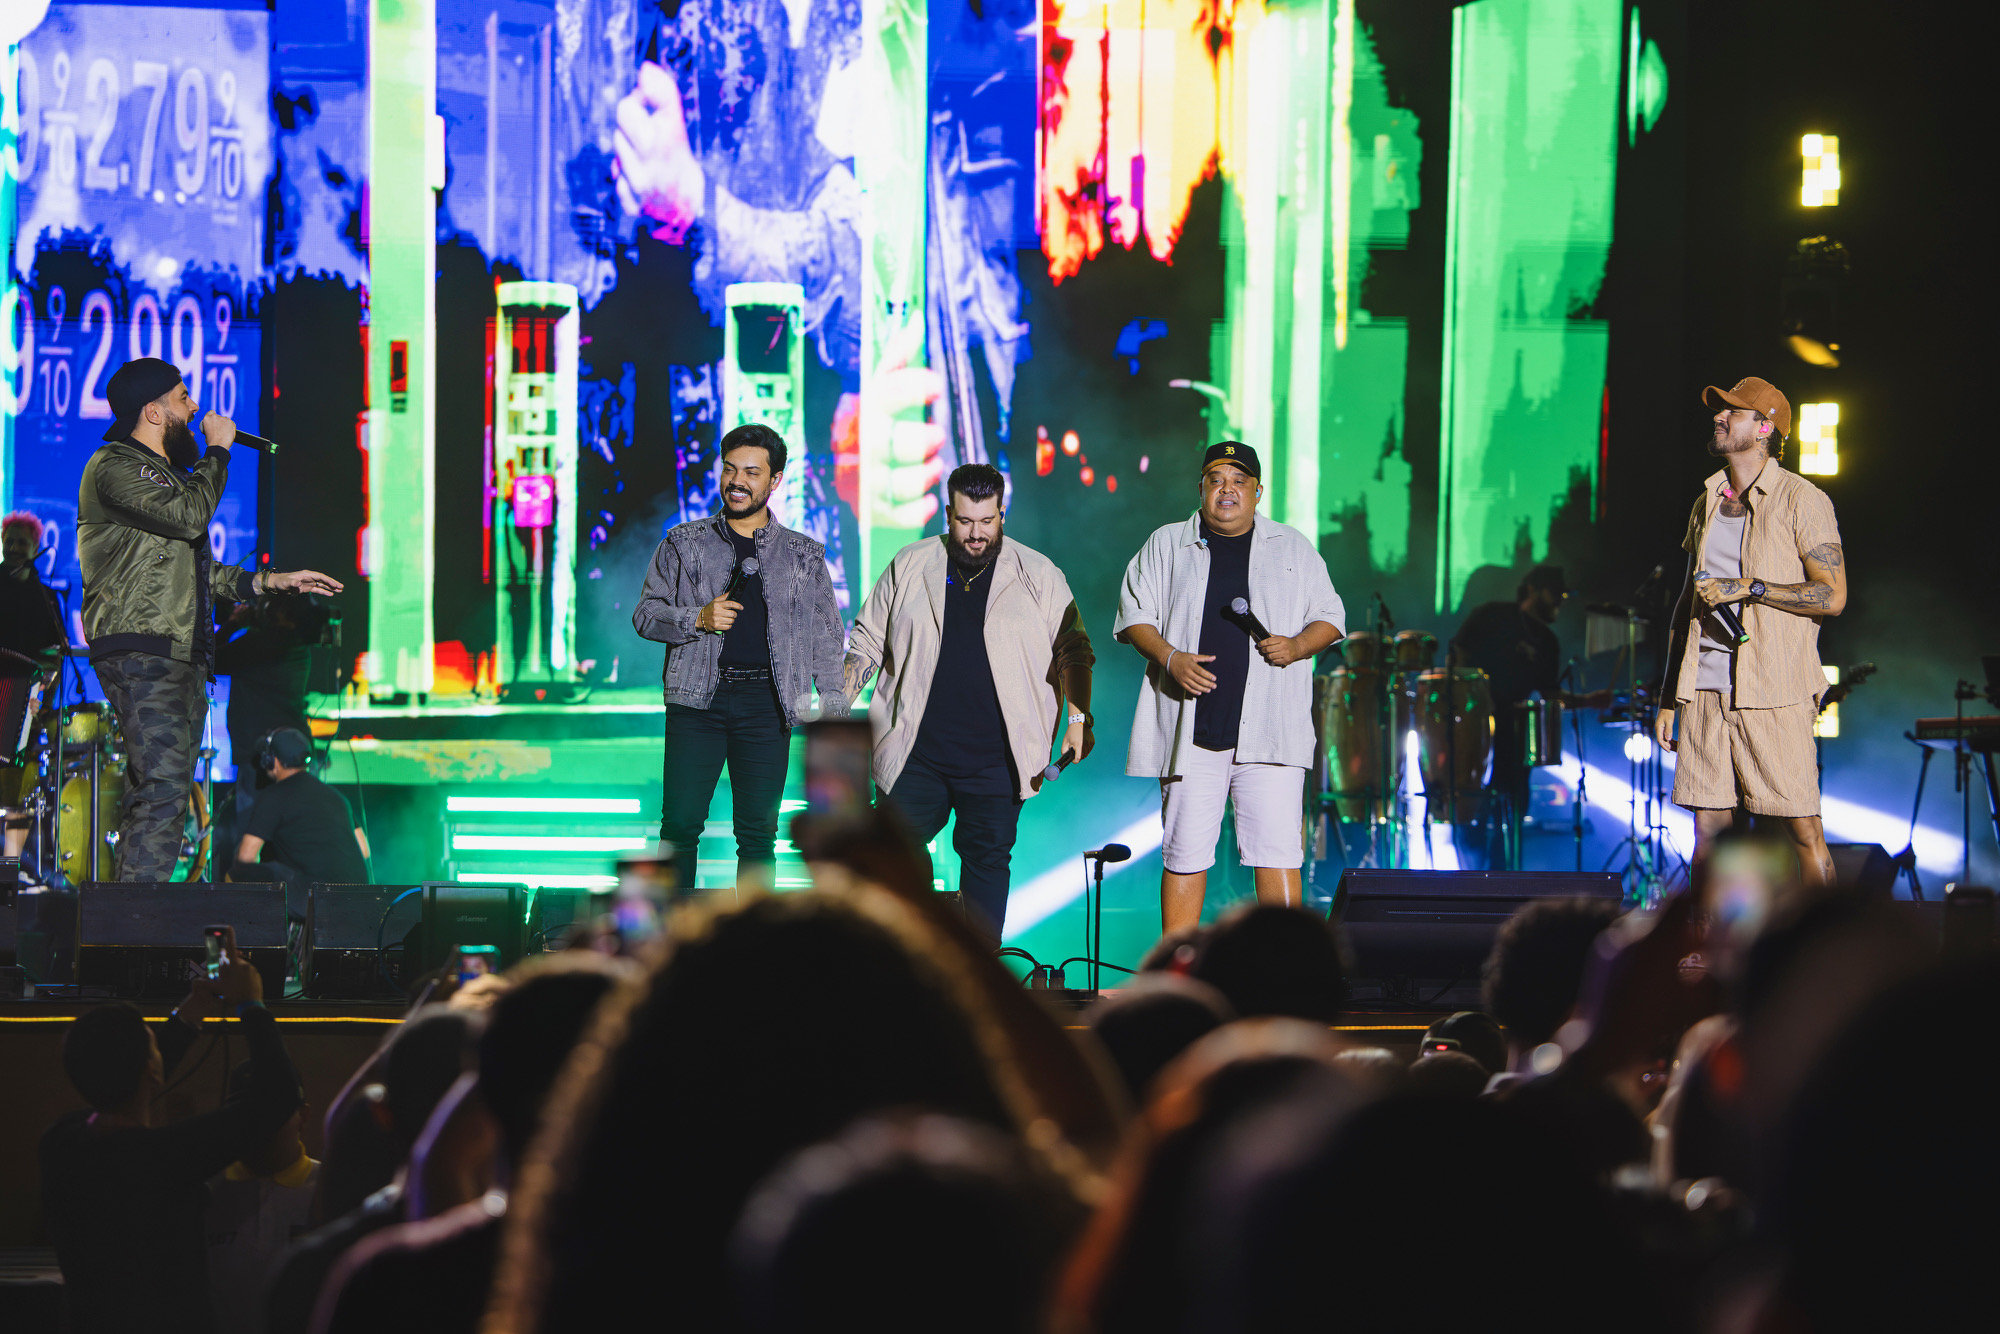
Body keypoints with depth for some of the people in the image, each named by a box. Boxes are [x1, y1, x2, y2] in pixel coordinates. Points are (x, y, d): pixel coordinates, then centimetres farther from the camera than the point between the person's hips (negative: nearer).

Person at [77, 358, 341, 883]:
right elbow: (188, 515, -19)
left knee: (165, 793, 6)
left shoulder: (166, 473, 27)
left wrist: (270, 581, 25)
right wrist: (217, 451, -4)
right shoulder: (114, 466, -5)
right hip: (139, 650, -10)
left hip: (182, 656, 10)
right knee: (162, 787, -20)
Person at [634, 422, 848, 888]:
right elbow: (645, 613, 10)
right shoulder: (684, 544, 10)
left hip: (767, 704, 1)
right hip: (697, 698, 0)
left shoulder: (804, 556, 12)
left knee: (757, 832, 2)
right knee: (681, 824, -6)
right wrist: (699, 618, -9)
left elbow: (826, 639, 12)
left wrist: (835, 716, 3)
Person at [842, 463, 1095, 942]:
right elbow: (868, 641, 13)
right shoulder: (910, 567, 7)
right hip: (917, 754, 1)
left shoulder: (1039, 576, 3)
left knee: (988, 858, 2)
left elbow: (1073, 652, 7)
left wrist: (1078, 718, -4)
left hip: (994, 759, -1)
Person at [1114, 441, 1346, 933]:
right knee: (1185, 851, 2)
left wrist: (1296, 646, -7)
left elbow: (1330, 618, 14)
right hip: (1192, 726, 0)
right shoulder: (1166, 545, 12)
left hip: (1268, 727, 0)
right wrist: (1170, 658, -10)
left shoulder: (1294, 547, 13)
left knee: (1278, 851, -7)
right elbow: (1135, 616, 8)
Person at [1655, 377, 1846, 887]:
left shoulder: (1801, 501, -2)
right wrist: (1668, 697, 18)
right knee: (1707, 831, 3)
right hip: (1705, 689, 6)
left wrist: (1749, 588, -14)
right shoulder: (1707, 501, 17)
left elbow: (1832, 596, -8)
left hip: (1774, 692, -5)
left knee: (1802, 829, -7)